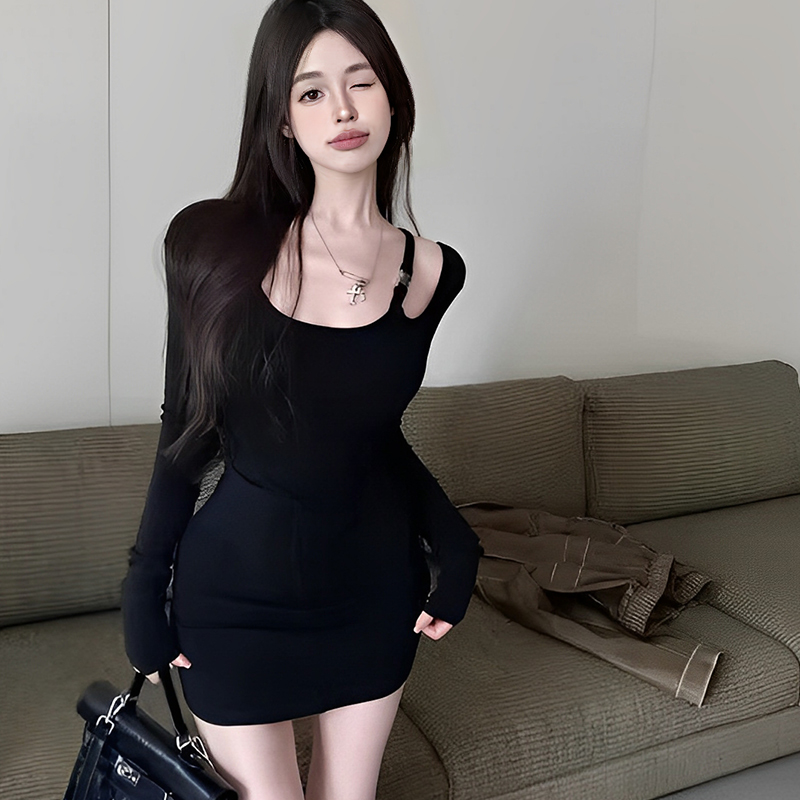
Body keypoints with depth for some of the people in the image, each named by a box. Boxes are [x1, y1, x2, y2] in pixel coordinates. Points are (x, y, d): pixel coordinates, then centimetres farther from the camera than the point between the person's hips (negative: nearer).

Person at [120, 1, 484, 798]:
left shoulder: (431, 271, -5)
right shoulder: (213, 242, -11)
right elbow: (186, 428, -3)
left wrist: (453, 539, -1)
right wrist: (145, 584, -1)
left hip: (371, 582, 3)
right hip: (235, 585, -2)